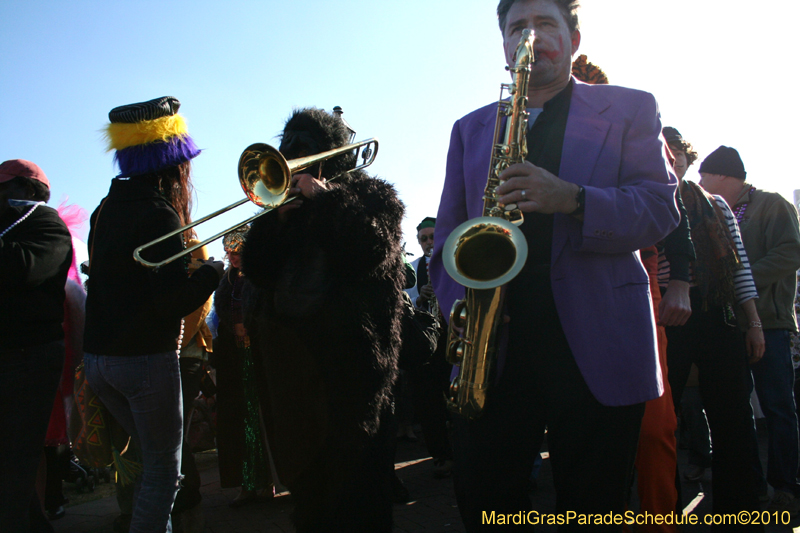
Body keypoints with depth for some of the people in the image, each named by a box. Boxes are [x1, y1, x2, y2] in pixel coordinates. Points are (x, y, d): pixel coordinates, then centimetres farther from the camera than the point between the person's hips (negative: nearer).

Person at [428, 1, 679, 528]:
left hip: (596, 349, -1)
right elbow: (447, 235, 14)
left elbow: (661, 208, -2)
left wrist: (573, 199, -19)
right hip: (494, 344, 2)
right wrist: (460, 305, -4)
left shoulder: (630, 109, 10)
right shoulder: (470, 128, 18)